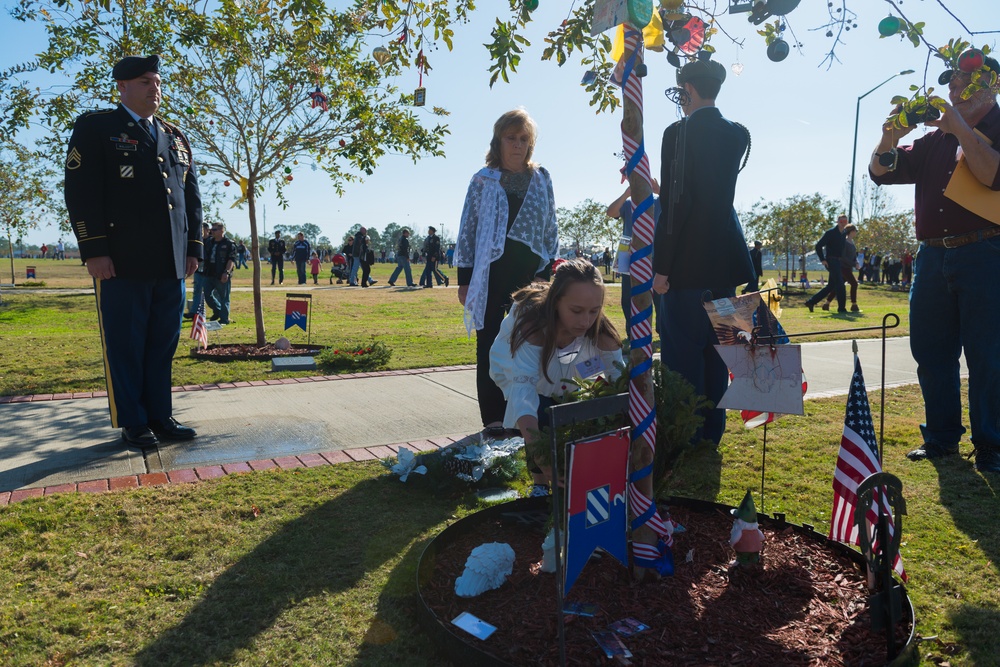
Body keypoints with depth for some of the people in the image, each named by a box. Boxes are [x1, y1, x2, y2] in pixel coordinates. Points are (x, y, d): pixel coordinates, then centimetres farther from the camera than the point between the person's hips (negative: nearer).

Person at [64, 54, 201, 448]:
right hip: (122, 264, -5)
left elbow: (192, 196, 19)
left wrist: (193, 248, 10)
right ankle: (132, 424, 11)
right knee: (125, 346, 2)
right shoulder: (95, 127, 5)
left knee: (163, 345, 8)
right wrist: (94, 251, -13)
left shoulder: (176, 138, 21)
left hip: (171, 265, 5)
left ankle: (160, 416, 17)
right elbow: (81, 192, -5)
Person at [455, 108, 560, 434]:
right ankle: (493, 417, 9)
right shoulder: (483, 180, 4)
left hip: (528, 273, 2)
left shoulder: (541, 178, 9)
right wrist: (465, 280, 0)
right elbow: (468, 230, 4)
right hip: (490, 273, -1)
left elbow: (550, 228, 10)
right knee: (490, 346, 1)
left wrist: (546, 272, 2)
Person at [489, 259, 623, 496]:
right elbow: (522, 386, -50)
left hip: (567, 382, 3)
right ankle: (540, 484, -1)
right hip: (516, 372, -3)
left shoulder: (600, 331, -31)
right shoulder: (530, 323, -42)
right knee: (542, 419, -24)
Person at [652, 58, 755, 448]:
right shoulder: (738, 135, 9)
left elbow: (672, 203, -15)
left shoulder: (678, 133, -10)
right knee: (714, 346, 14)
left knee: (682, 348, 0)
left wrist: (661, 266, -13)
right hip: (726, 258, 7)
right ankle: (712, 431, 23)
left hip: (688, 259, -7)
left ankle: (687, 435, 6)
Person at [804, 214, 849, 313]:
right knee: (839, 284, -10)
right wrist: (822, 259, -18)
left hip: (838, 262, 9)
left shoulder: (843, 234, 15)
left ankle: (811, 301, 12)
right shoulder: (830, 232, -9)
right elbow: (818, 245, -14)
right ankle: (841, 307, -3)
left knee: (831, 286, 9)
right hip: (831, 261, -9)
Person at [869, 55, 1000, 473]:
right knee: (930, 351, 8)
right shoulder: (933, 141, 17)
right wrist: (890, 137, -3)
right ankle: (941, 438, 20)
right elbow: (881, 172, 15)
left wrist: (961, 129, -15)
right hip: (933, 258, 5)